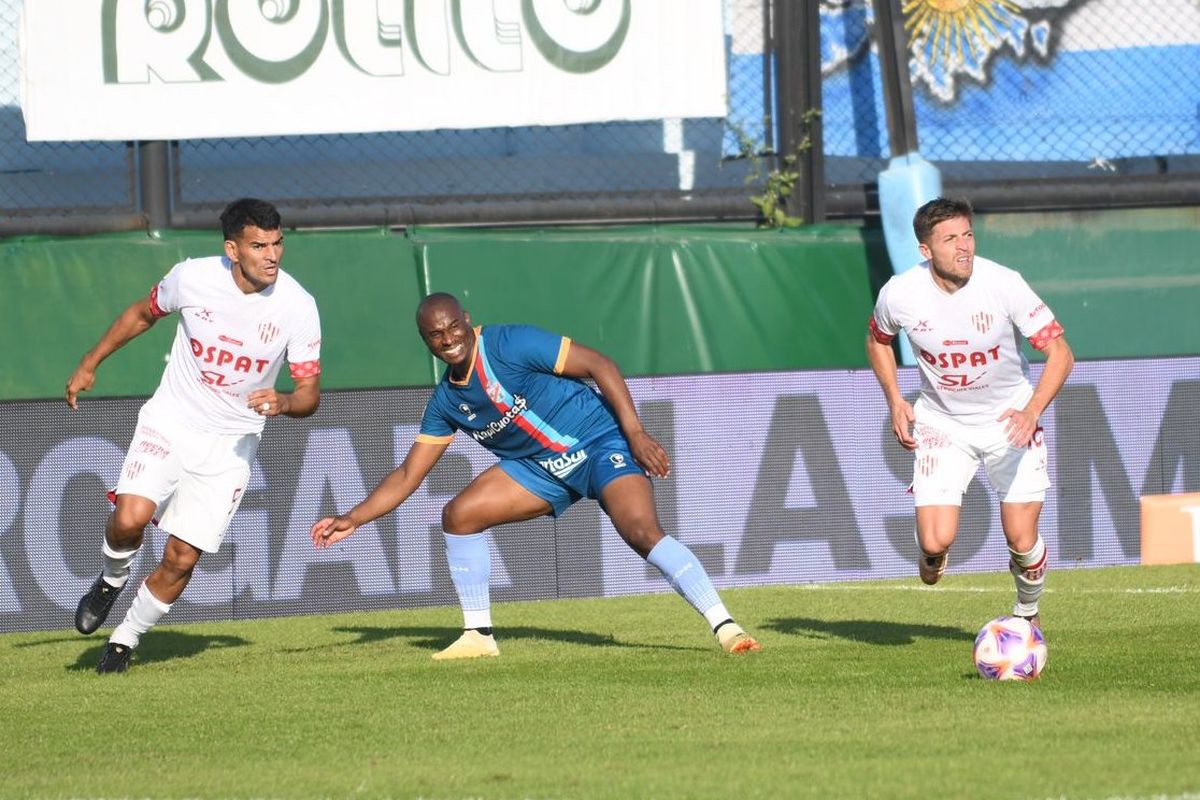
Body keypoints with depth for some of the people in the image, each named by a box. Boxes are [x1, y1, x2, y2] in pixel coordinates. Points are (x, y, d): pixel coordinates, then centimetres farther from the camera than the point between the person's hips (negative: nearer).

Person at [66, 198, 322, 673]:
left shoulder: (297, 306, -14)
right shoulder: (192, 278, -13)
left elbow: (310, 394, -8)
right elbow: (143, 314, 10)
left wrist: (283, 403, -30)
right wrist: (90, 363, 13)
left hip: (231, 443, 0)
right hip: (170, 421, 0)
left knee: (182, 559, -4)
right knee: (130, 517, -24)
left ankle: (125, 640, 20)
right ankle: (112, 579, 11)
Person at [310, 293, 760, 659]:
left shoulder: (511, 344, -19)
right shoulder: (446, 402, 1)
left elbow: (599, 365, -17)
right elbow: (409, 474, 8)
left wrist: (636, 435, -24)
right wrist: (353, 520, -2)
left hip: (599, 444, -7)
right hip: (541, 466, 7)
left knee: (643, 533, -28)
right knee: (458, 515, -6)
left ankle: (724, 627, -30)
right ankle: (478, 635, 3)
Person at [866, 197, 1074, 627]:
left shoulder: (1003, 284, -21)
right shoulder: (900, 294, -15)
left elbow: (1060, 353, -17)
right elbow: (877, 340, 9)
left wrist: (1032, 411, -31)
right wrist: (895, 402, -3)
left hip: (1011, 422, -1)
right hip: (942, 423, 1)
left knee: (1022, 541, -4)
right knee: (937, 541, -14)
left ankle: (1027, 613, 30)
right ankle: (932, 554, 26)